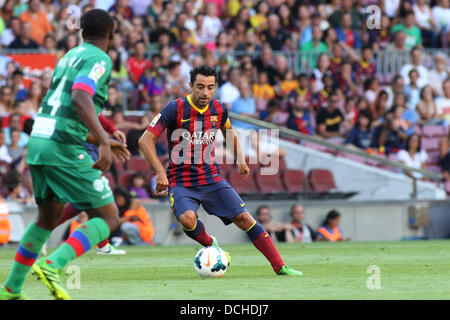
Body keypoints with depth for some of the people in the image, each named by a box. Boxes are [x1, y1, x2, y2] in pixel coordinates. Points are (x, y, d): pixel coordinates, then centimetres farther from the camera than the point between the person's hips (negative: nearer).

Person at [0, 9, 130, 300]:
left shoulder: (69, 56, 22)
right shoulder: (99, 59, -6)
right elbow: (80, 98, -24)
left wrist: (101, 140, 36)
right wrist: (104, 142, -31)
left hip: (39, 142, 9)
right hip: (65, 148, -9)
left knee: (48, 218, 24)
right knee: (108, 218, -3)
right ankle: (52, 266, -21)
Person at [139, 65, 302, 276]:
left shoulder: (218, 110, 2)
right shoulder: (176, 109, -14)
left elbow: (229, 131, 26)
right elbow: (145, 140, -14)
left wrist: (240, 158, 14)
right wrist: (160, 172, -23)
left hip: (211, 179, 4)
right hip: (181, 182, -4)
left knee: (244, 219, -6)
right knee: (187, 219, -31)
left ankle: (280, 267, 0)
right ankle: (210, 244, 2)